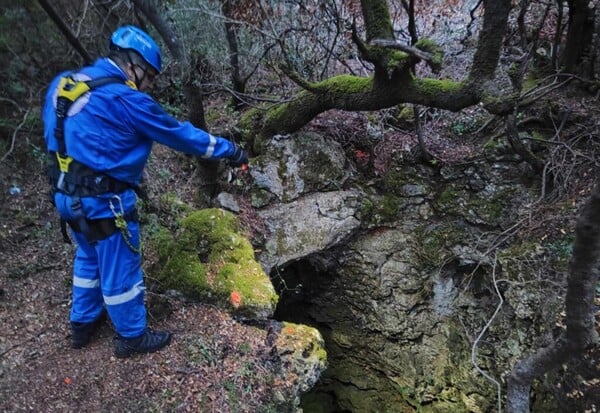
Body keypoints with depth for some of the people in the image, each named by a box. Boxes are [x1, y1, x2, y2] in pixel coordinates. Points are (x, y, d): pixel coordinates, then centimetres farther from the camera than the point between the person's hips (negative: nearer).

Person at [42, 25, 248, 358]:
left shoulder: (63, 84, 6)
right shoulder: (125, 99, -19)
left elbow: (57, 135, 16)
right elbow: (178, 133, -13)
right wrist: (230, 150, -4)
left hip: (65, 194, 9)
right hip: (103, 200, -9)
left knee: (89, 258, 27)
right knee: (120, 269, 8)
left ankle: (82, 323, 44)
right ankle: (132, 337, 28)